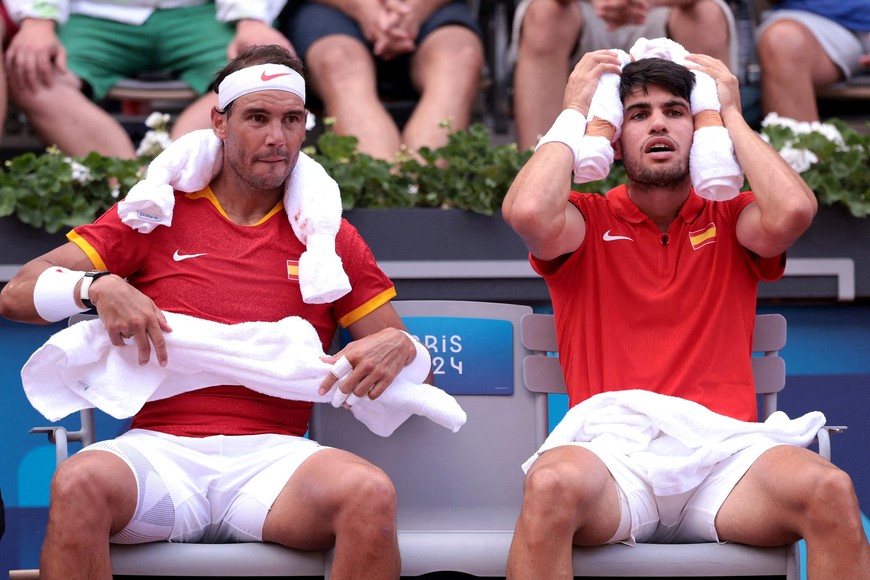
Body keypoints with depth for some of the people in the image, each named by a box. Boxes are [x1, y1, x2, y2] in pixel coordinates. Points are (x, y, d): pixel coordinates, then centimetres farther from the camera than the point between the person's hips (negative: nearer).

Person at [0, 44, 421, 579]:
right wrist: (99, 287, -10)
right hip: (160, 448, 0)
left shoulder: (329, 237, 18)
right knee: (79, 484, -35)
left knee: (371, 493, -33)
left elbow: (418, 370, 18)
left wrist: (397, 349, -7)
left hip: (271, 455, 1)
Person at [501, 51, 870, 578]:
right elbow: (528, 212, -11)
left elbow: (794, 210, -7)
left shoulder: (729, 221, 17)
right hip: (611, 451, -1)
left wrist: (730, 115, 7)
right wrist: (574, 113, 3)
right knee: (551, 484, -38)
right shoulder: (588, 220, 13)